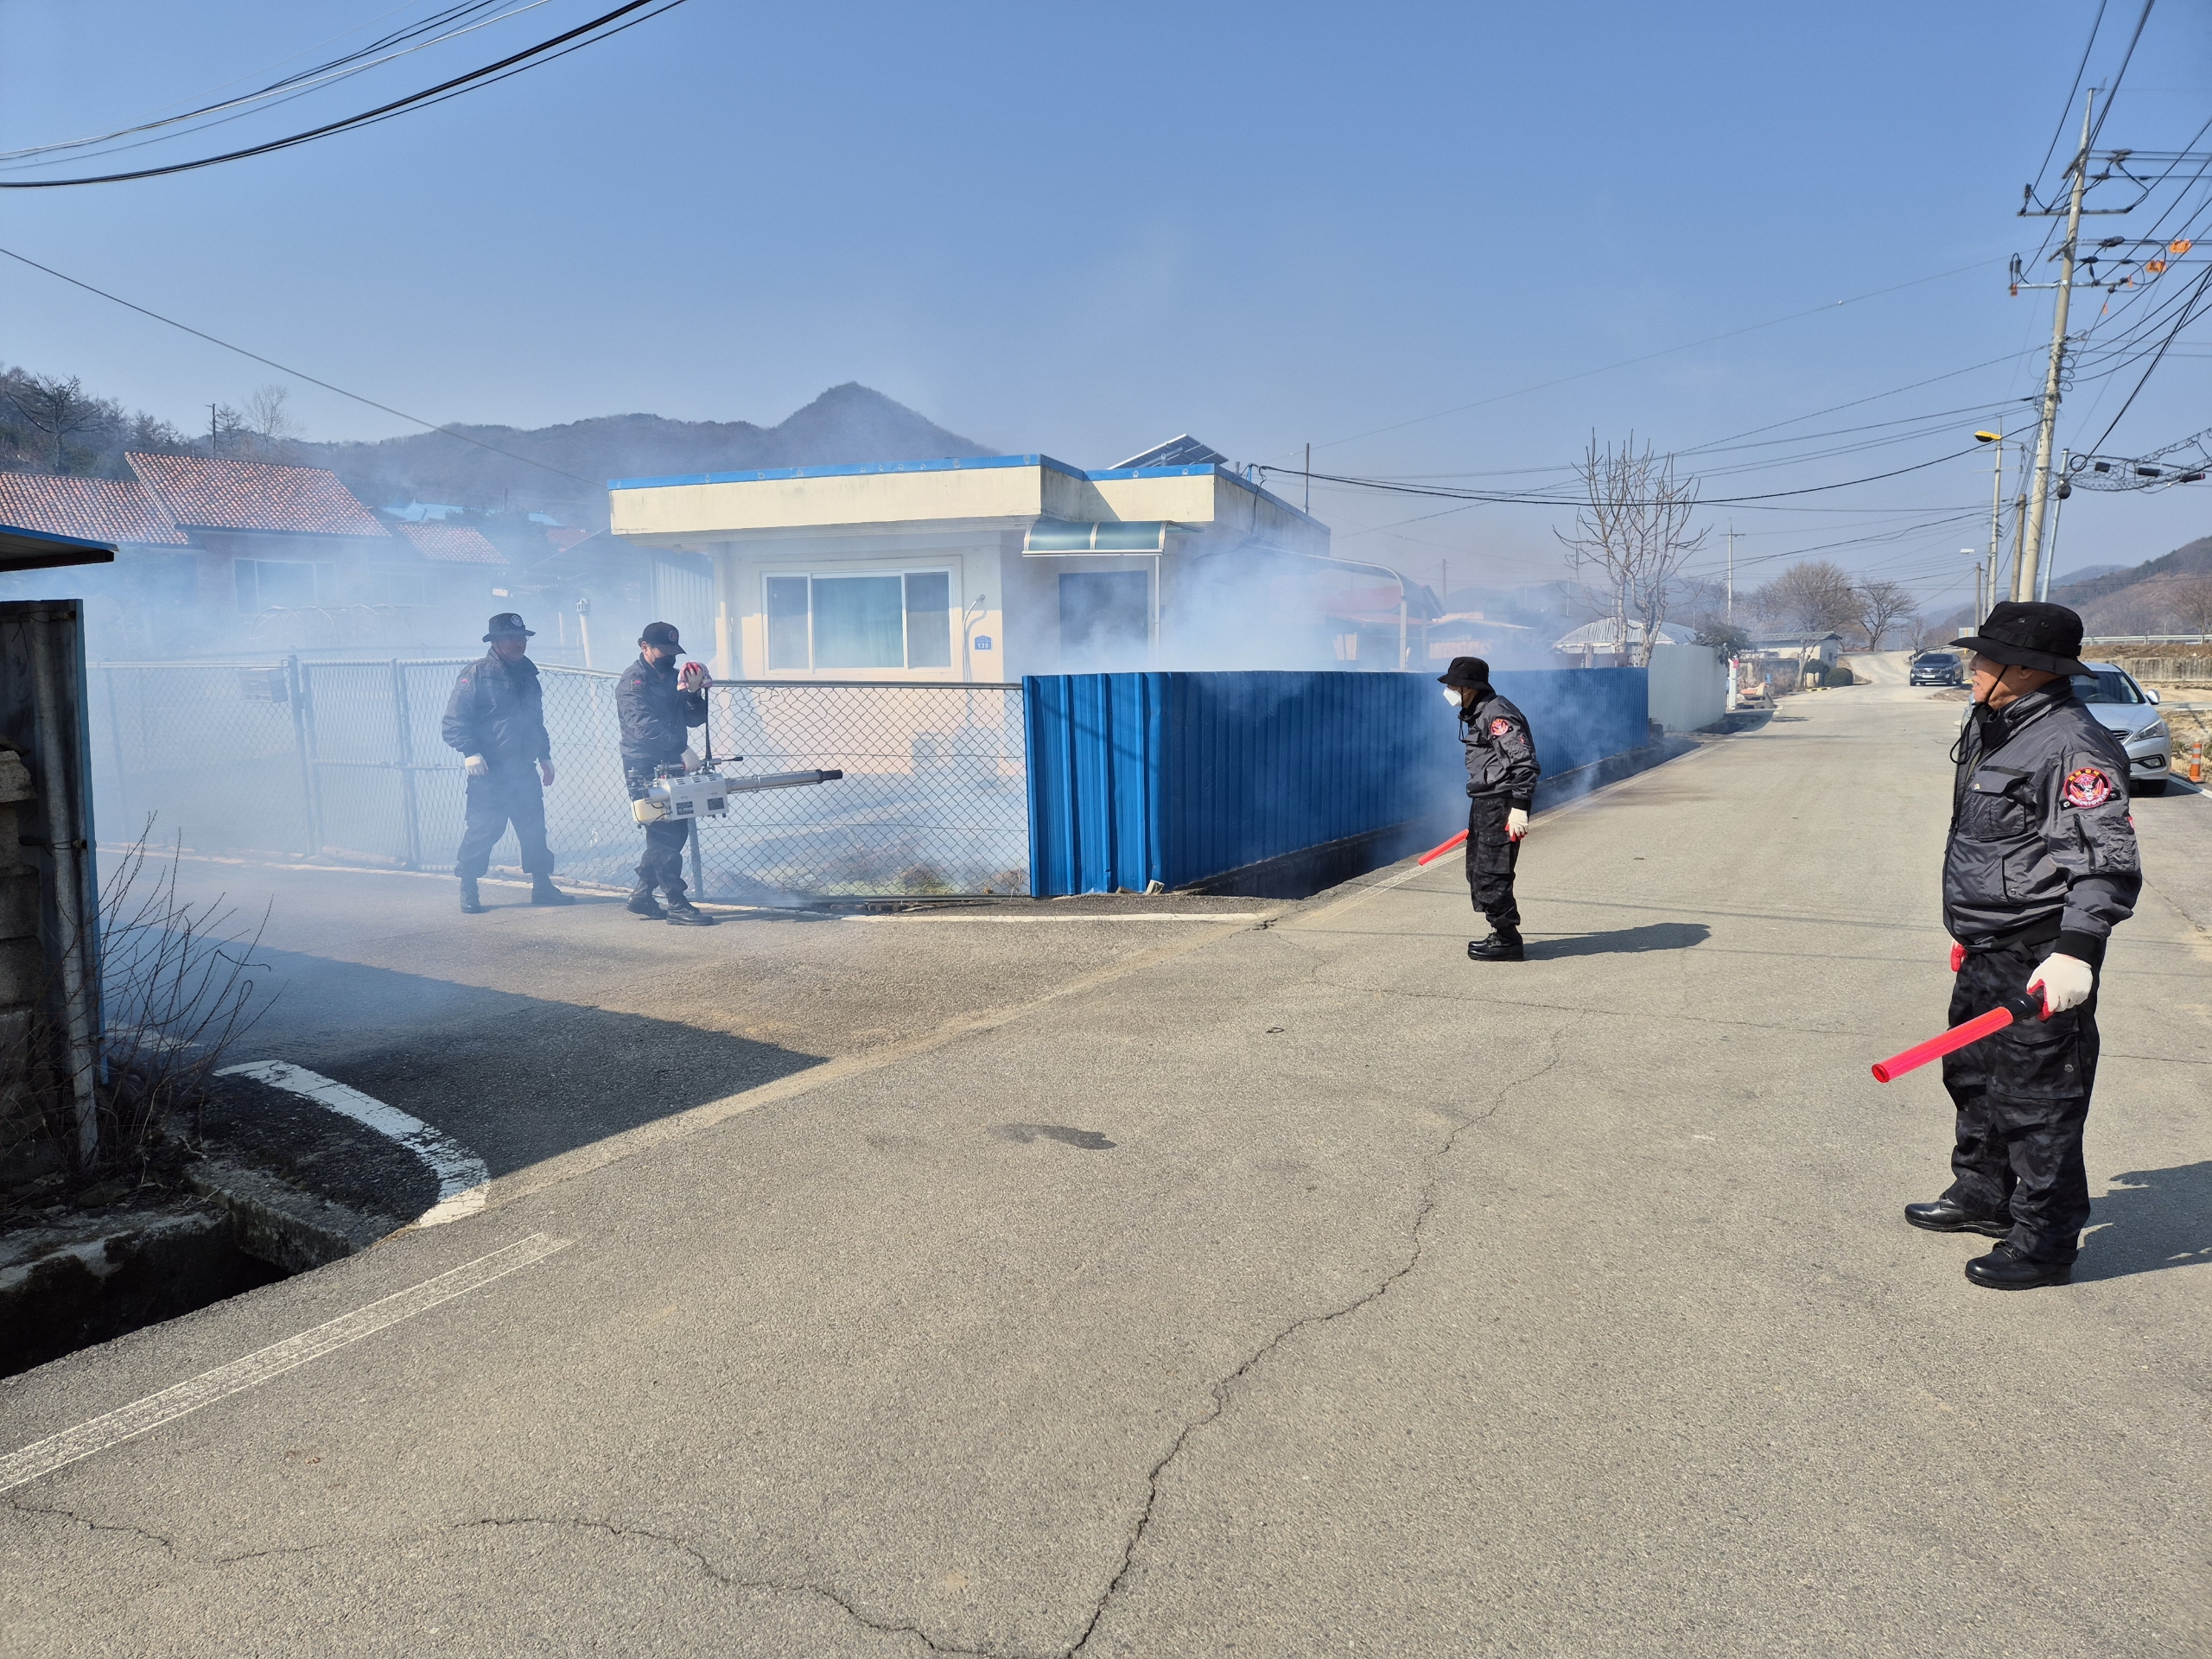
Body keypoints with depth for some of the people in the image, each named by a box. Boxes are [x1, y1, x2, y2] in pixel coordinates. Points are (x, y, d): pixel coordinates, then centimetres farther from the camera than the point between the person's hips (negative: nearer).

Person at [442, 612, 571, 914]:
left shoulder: (527, 672, 13)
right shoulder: (476, 674, -8)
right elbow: (454, 722, -11)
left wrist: (545, 756, 22)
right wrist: (470, 752, -24)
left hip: (524, 771, 6)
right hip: (489, 772, -6)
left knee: (534, 828, 9)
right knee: (483, 830, -4)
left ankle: (542, 886, 18)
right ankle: (468, 890, 9)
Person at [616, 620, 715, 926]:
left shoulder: (673, 678, 15)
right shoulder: (633, 680, -10)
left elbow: (694, 719, 10)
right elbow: (643, 725, -24)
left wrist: (694, 694, -9)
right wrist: (682, 749, -31)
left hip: (670, 766, 8)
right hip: (644, 770, -8)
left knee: (675, 832, 11)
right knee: (665, 836, -10)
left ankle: (641, 895, 22)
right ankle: (678, 905, -9)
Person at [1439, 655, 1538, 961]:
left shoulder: (1497, 714, -17)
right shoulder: (1476, 714, 15)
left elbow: (1524, 761, -23)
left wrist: (1519, 807, -27)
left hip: (1501, 805, -11)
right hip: (1484, 804, 11)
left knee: (1491, 873, -8)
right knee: (1476, 870, 15)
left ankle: (1509, 941, 2)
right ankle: (1502, 935, 25)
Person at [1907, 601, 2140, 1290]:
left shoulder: (2073, 745, -19)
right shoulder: (1991, 730, 12)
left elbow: (2107, 863, -24)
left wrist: (2076, 951, -32)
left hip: (2041, 963, -10)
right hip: (1985, 954, 10)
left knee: (2037, 1100, 0)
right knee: (1972, 1077, 22)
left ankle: (2045, 1243, 13)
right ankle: (1982, 1196, 39)